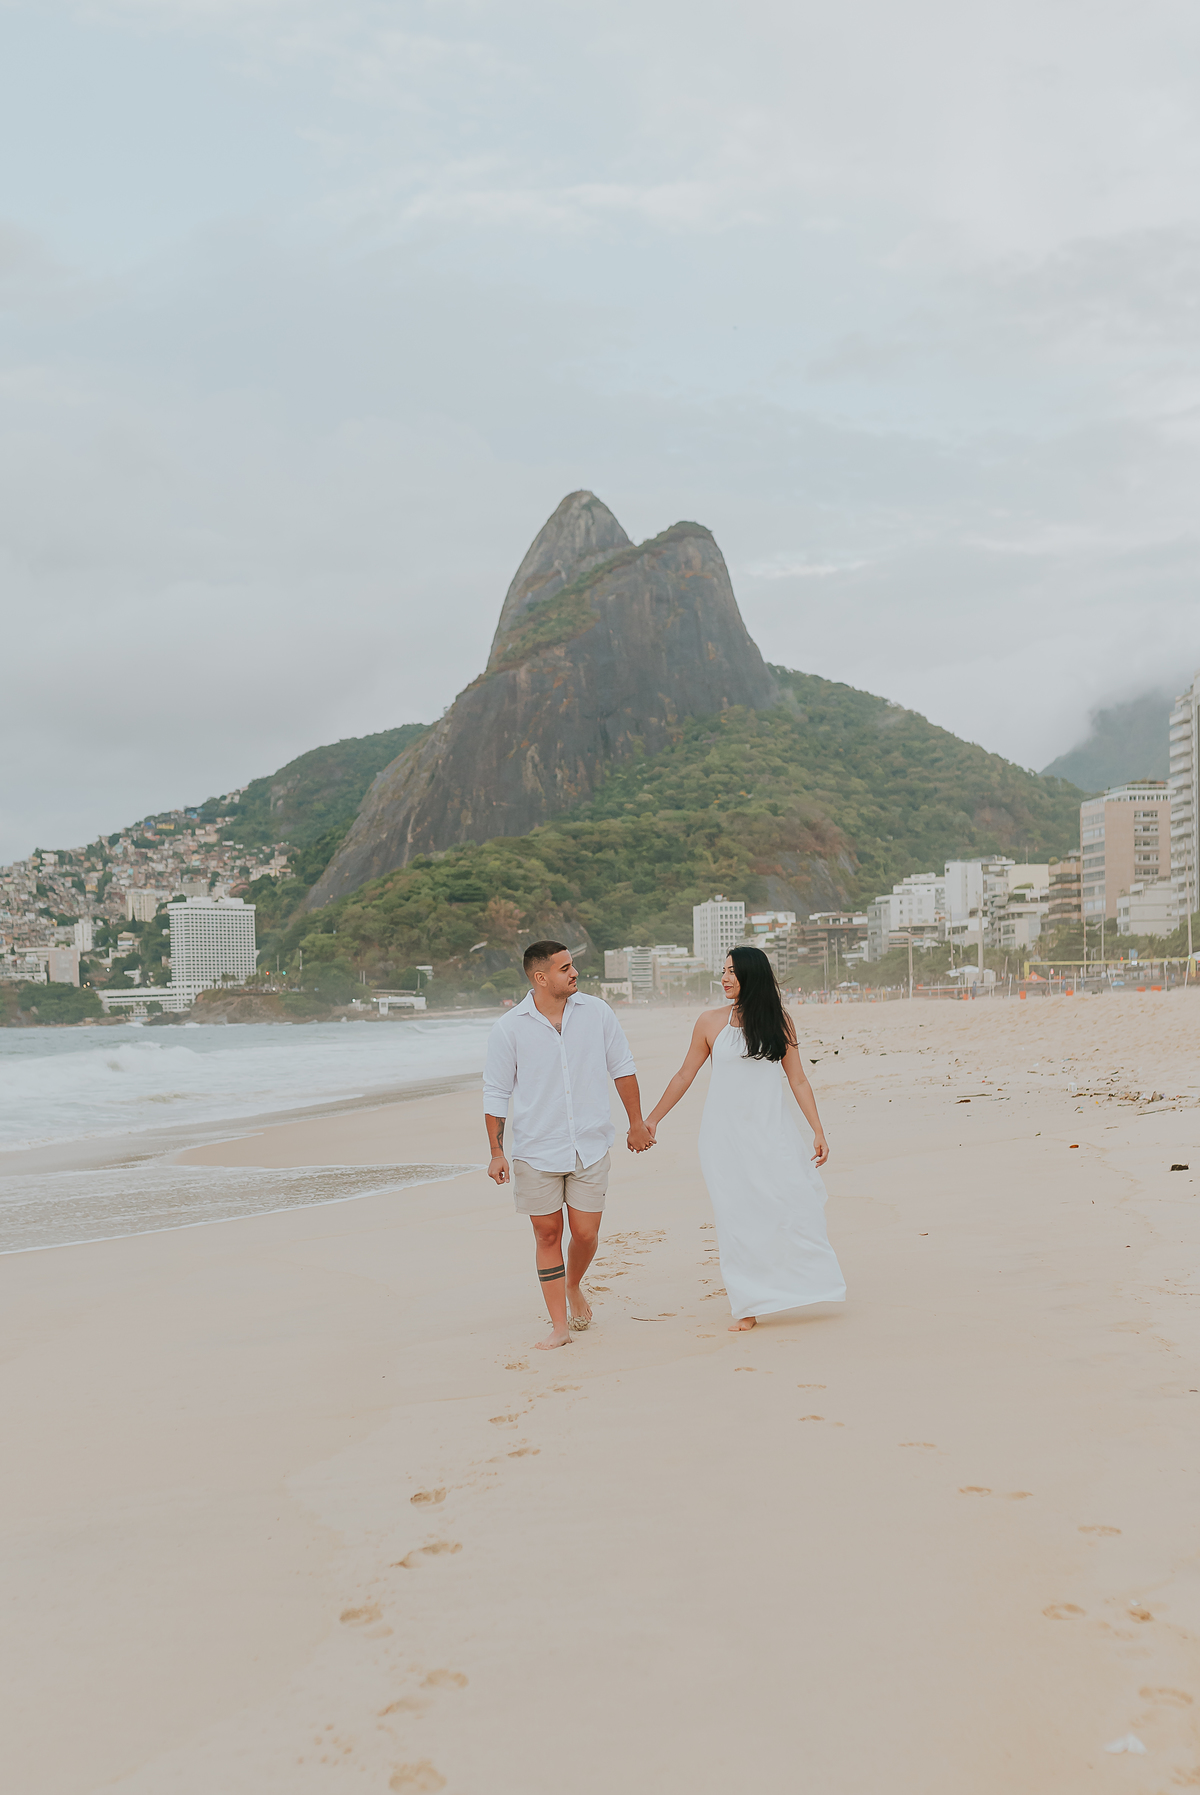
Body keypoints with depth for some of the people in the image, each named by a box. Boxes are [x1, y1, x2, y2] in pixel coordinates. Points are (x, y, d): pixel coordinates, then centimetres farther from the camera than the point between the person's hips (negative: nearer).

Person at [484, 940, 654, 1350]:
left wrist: (636, 1123, 11)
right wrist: (496, 1152, -1)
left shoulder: (596, 1013, 0)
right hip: (537, 1151, -1)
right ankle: (560, 1326, 14)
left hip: (591, 1146, 1)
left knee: (585, 1233, 1)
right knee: (548, 1235, 4)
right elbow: (496, 1094, 1)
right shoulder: (509, 1029, -6)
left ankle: (573, 1287, 34)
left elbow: (622, 1068, 10)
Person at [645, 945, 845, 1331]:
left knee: (794, 1204, -10)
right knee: (737, 1216, -1)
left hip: (772, 1132, 0)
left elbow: (798, 1080, 5)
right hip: (726, 1135, 0)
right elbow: (684, 1076, 10)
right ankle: (749, 1306, 5)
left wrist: (818, 1132, -1)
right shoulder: (711, 1022, 2)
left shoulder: (779, 1020, 4)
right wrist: (651, 1119, 12)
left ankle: (812, 1284, 4)